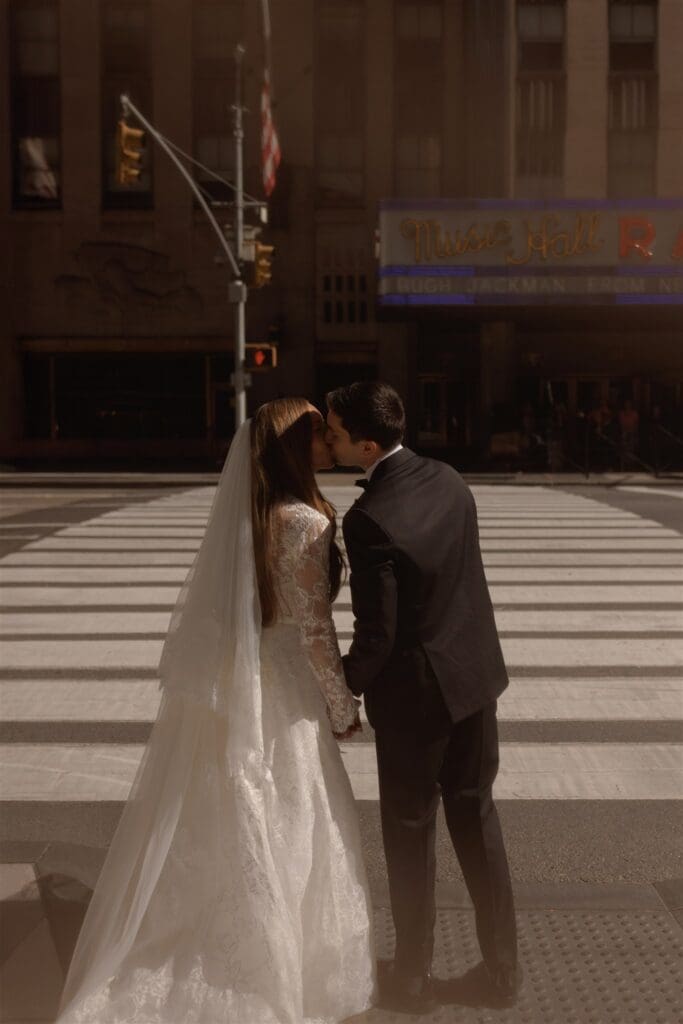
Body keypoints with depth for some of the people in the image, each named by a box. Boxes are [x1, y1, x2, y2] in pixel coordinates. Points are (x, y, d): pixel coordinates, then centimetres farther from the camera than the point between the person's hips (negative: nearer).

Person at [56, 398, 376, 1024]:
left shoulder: (243, 513, 5)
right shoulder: (306, 523, -18)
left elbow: (219, 608, 10)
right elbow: (315, 632, -18)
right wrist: (343, 707, -5)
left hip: (223, 690, 8)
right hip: (279, 697, -8)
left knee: (215, 832, 19)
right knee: (284, 841, 8)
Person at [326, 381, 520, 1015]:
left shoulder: (368, 518, -25)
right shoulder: (448, 480, -2)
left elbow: (376, 633, -20)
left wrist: (345, 690, -3)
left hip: (413, 691, -7)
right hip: (475, 673, 7)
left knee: (410, 832, 11)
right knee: (476, 818, 17)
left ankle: (412, 979, 27)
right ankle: (501, 968, 29)